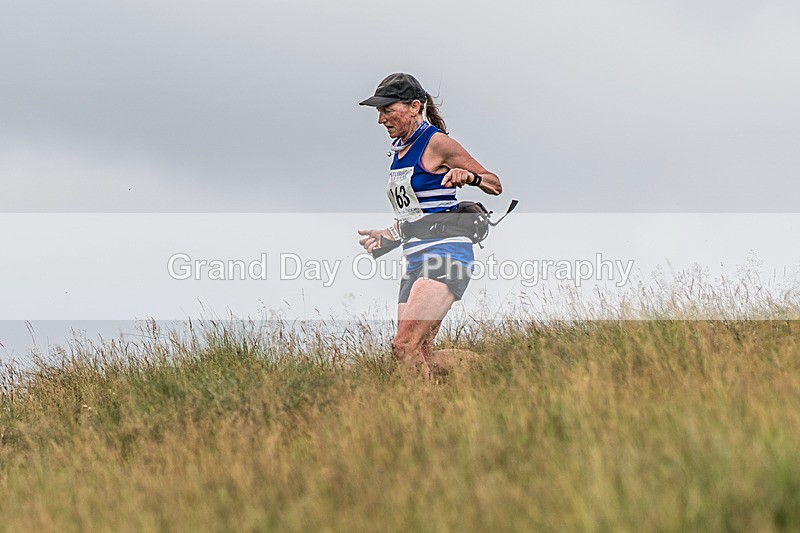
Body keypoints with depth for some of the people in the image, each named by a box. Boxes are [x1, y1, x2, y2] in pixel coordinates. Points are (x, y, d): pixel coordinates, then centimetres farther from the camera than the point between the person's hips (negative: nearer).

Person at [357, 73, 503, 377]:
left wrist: (468, 176, -22)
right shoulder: (398, 150, 18)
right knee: (421, 357, 2)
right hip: (415, 260, 9)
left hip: (445, 255, -9)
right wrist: (386, 236, 16)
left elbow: (495, 185, -3)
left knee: (405, 346, -22)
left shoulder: (436, 142, -7)